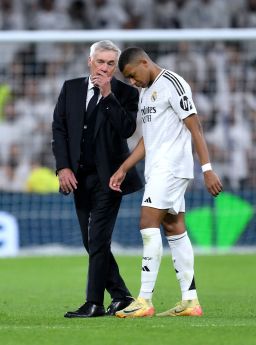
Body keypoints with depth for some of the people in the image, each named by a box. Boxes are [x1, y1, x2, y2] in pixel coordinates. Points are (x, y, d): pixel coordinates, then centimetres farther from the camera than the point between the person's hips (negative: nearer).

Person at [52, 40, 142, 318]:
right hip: (79, 176, 5)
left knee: (98, 239, -10)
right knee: (92, 242, 8)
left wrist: (107, 95, -20)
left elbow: (127, 129, -16)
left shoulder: (125, 93, -3)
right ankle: (120, 296, 17)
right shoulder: (71, 88, 8)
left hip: (108, 176, -5)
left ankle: (94, 303, -9)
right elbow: (59, 128, 7)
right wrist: (63, 167, -2)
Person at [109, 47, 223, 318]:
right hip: (157, 169, 9)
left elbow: (195, 127, -13)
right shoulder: (146, 92, 19)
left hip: (171, 167, -9)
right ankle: (190, 301, 6)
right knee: (174, 229, 6)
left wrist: (207, 169, -18)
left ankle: (145, 300, -16)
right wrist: (123, 169, 19)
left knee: (149, 224, -14)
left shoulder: (172, 84, -9)